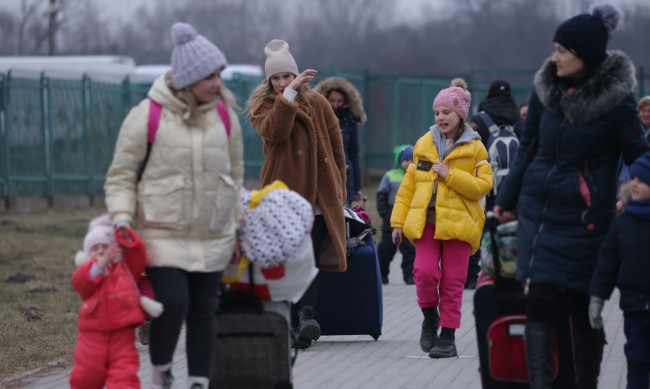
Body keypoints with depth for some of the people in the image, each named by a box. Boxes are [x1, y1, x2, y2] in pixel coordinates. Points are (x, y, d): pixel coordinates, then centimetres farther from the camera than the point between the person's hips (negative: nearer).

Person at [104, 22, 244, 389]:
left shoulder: (225, 116, 3)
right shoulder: (147, 116, -10)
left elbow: (235, 174, 15)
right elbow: (121, 175, -2)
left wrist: (236, 226, 14)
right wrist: (123, 217, -15)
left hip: (213, 236, 4)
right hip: (163, 232, -4)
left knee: (203, 310, 6)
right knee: (172, 302, -15)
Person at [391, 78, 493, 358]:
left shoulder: (474, 148, 3)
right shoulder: (424, 144, 12)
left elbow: (483, 185, -6)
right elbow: (408, 185, 15)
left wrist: (450, 174, -14)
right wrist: (398, 220, 10)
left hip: (458, 222, -2)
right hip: (425, 220, 2)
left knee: (452, 281, -1)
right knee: (425, 272, -15)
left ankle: (448, 337, 8)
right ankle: (430, 316, 12)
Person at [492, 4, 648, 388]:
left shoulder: (615, 103, -10)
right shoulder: (547, 90, 3)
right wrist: (507, 200, 18)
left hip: (585, 222, -4)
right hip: (539, 213, 4)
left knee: (585, 310, 5)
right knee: (540, 302, -5)